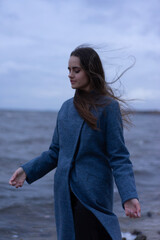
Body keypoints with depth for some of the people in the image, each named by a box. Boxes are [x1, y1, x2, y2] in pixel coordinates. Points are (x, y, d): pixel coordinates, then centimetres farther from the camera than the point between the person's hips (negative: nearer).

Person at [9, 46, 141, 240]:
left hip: (93, 194, -6)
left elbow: (118, 157, -9)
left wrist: (129, 196, -20)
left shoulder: (108, 107, -6)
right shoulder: (67, 107, 10)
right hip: (65, 193, 6)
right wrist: (28, 170, 3)